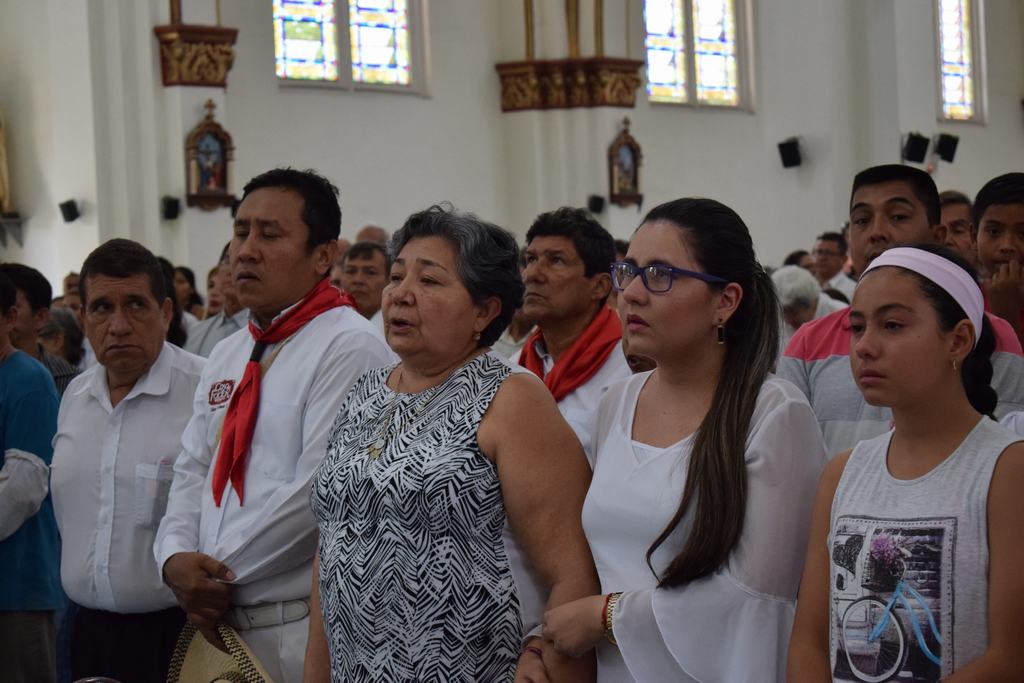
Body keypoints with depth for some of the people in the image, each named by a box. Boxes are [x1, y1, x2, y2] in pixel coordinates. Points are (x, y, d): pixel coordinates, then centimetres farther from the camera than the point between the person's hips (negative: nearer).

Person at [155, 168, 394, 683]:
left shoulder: (349, 347, -14)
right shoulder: (227, 356, 14)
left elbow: (320, 493, -20)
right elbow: (193, 472, 14)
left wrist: (221, 575, -13)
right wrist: (176, 558, -5)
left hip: (303, 630, -7)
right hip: (217, 624, 7)